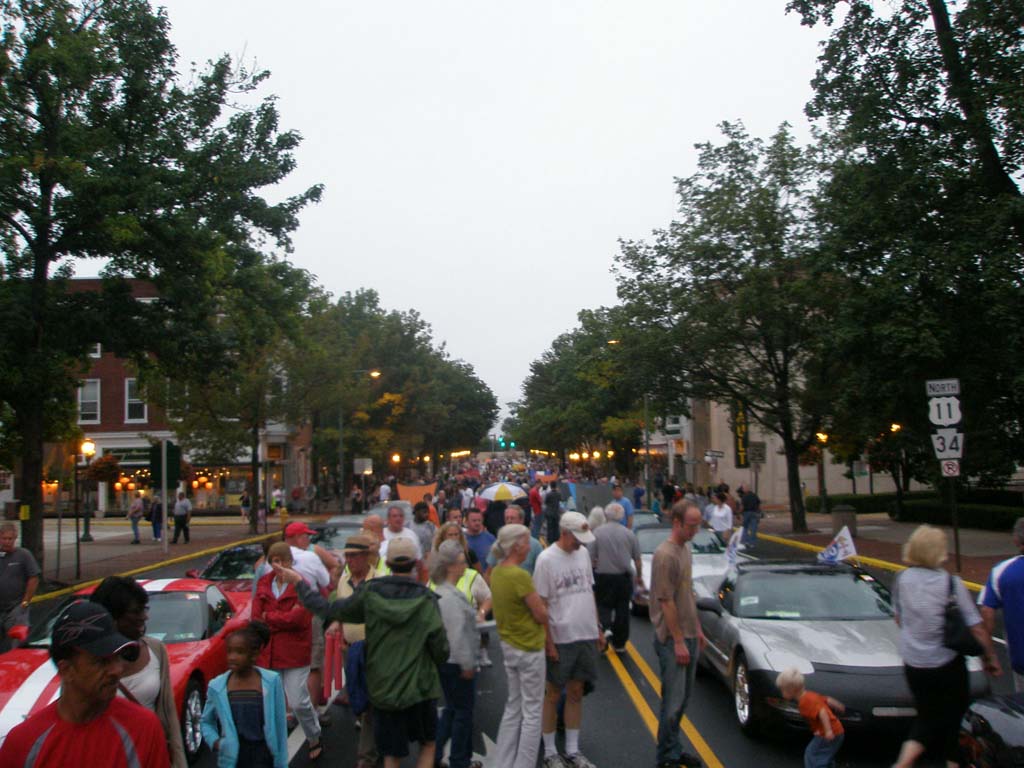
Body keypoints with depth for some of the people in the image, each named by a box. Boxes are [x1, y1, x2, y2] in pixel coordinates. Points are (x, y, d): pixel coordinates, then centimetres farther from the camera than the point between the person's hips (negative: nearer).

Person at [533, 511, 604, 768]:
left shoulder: (583, 553, 5)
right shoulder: (546, 559, -14)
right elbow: (541, 604, -12)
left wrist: (598, 629, 14)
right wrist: (548, 643, -14)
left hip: (586, 636, 6)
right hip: (560, 638, -6)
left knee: (576, 693, 15)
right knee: (553, 695, 8)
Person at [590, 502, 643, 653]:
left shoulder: (597, 533, -9)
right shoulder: (629, 534, -4)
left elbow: (591, 558, -8)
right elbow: (637, 559, 1)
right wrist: (639, 576, 16)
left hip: (603, 577, -1)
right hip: (624, 577, 1)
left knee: (603, 605, 13)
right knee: (622, 609, 11)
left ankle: (606, 628, -14)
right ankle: (620, 643, 17)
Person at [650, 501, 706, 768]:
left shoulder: (685, 549, 9)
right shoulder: (666, 555, -20)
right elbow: (666, 602, -20)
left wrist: (697, 630, 18)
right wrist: (679, 641, -18)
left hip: (688, 635, 9)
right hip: (672, 638, -9)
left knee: (684, 697, 17)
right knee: (673, 700, 0)